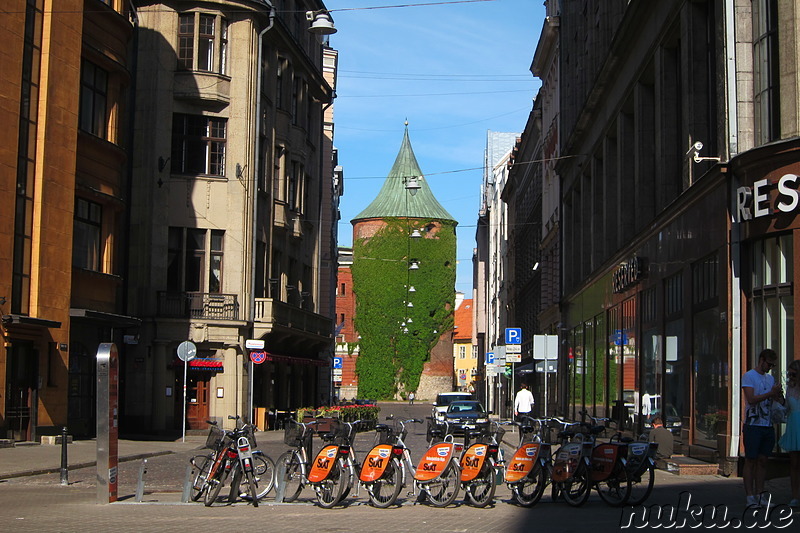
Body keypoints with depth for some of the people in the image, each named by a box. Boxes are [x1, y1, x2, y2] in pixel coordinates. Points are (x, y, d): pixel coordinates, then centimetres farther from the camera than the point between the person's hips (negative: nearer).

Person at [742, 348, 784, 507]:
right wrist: (771, 393, -17)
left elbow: (779, 401, 15)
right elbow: (751, 399, -16)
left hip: (768, 425, 7)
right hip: (753, 425, -6)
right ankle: (750, 497, -3)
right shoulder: (749, 376, -4)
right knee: (750, 461, -4)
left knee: (762, 461, 7)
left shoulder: (770, 378, 18)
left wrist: (778, 396, -7)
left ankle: (759, 496, 11)